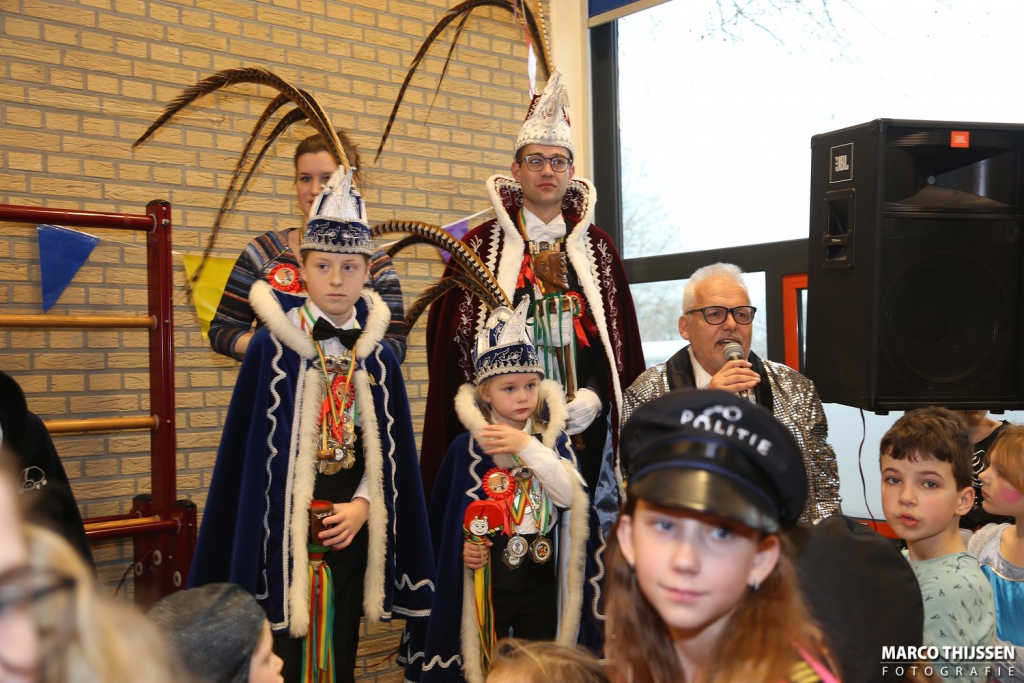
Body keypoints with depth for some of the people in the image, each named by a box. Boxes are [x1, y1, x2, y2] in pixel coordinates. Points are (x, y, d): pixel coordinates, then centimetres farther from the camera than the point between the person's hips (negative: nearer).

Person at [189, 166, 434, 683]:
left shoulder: (378, 354, 2)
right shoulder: (271, 346, -7)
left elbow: (391, 448, 6)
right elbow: (251, 447, -4)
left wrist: (362, 505, -7)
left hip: (352, 526, 3)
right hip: (288, 529, -3)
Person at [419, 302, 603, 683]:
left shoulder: (553, 439, 0)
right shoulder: (467, 447, -6)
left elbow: (568, 496, -16)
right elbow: (446, 513, 2)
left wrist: (528, 447, -22)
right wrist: (464, 545, -14)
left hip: (542, 584, 2)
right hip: (488, 586, -2)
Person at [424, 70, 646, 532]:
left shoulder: (596, 247, 11)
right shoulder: (482, 245, 5)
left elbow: (617, 336, 8)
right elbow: (458, 337, 2)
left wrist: (594, 396, -7)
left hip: (583, 425, 2)